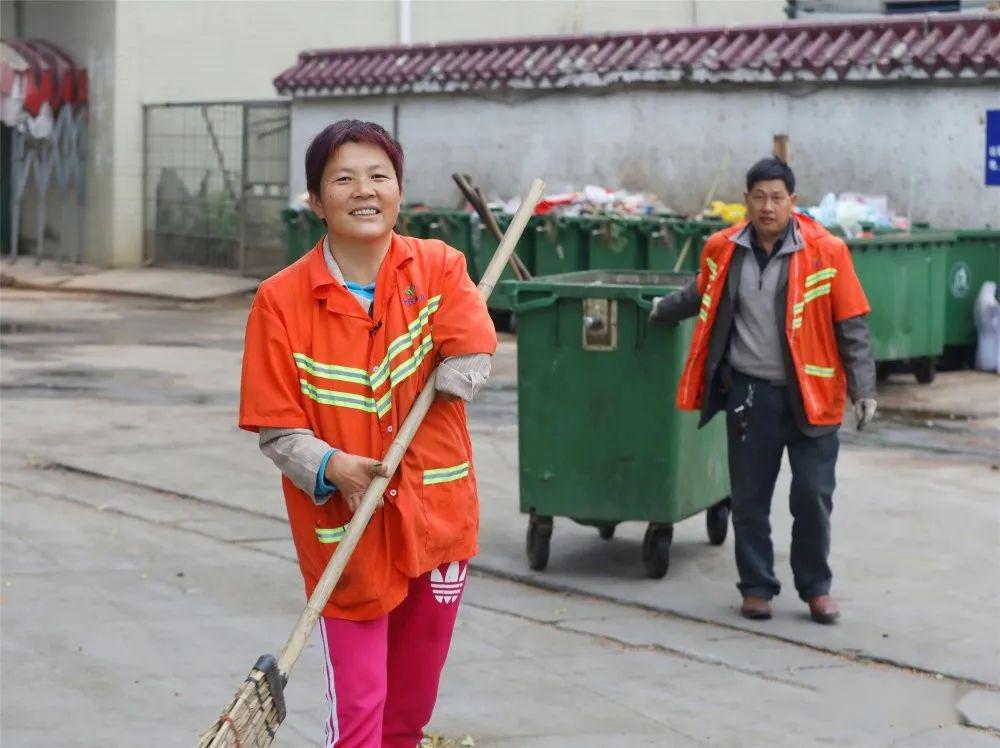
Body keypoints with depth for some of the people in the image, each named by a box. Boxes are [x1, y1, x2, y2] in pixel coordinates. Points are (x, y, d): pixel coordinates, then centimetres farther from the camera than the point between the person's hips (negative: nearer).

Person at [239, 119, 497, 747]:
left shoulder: (438, 267, -2)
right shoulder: (282, 301, -9)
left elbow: (471, 359, -13)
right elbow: (278, 430, -8)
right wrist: (332, 469, -26)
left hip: (436, 521, 3)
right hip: (344, 537, -3)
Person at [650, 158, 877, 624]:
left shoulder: (825, 251, -8)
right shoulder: (723, 250, 1)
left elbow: (852, 325, -4)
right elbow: (702, 297, 23)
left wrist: (863, 389, -6)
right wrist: (661, 312, 35)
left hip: (809, 395, -2)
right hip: (749, 393, 2)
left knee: (813, 497, 2)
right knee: (749, 499, 8)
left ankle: (815, 588, 20)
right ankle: (756, 588, 22)